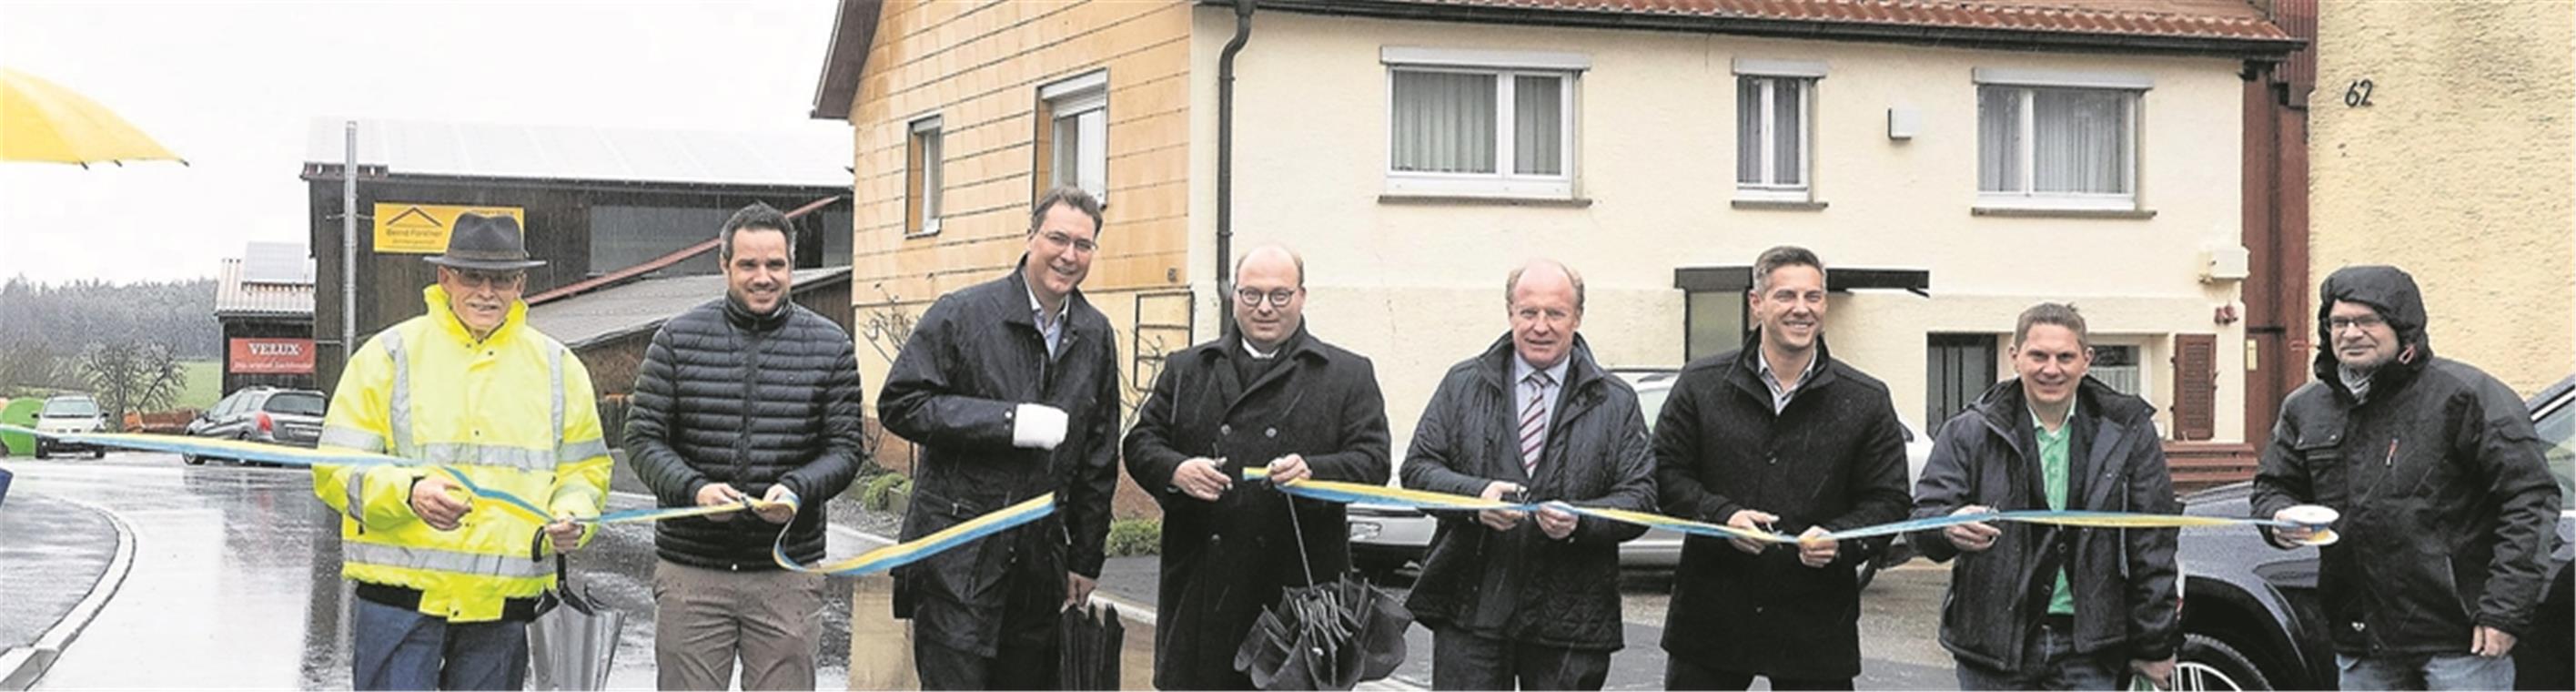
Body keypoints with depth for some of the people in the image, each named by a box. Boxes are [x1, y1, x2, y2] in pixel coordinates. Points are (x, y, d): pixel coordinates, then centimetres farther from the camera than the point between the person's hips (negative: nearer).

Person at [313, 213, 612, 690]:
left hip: (504, 600, 3)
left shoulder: (559, 369, 11)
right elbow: (336, 470, -3)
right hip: (399, 595, -3)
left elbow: (586, 469, 16)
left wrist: (572, 517, -7)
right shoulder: (389, 356, 1)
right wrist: (407, 493, -23)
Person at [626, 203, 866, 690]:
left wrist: (797, 489, -16)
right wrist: (693, 489, -17)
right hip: (691, 571, 0)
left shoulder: (831, 347, 6)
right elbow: (642, 436, 2)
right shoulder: (678, 339, 4)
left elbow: (846, 448, 4)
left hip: (787, 575, 0)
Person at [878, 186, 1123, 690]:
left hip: (1041, 562, 5)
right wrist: (1010, 422, -18)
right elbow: (900, 405, -11)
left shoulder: (1096, 336, 11)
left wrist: (1087, 559, 15)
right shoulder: (961, 314, -5)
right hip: (958, 557, -5)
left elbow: (1099, 458, 16)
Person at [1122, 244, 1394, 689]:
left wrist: (1314, 471, -18)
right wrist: (1175, 470, -11)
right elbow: (1141, 441, 11)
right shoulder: (1187, 369, 15)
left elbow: (1372, 461, 1)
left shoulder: (1348, 376, 9)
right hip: (1202, 584, 2)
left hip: (1297, 586, -2)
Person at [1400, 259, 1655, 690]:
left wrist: (1579, 519, -18)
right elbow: (1417, 468, 5)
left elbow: (1639, 497, 2)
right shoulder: (1463, 384, 10)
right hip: (1470, 606, 0)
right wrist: (1474, 494, -15)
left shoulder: (1615, 402, 7)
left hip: (1569, 618, 0)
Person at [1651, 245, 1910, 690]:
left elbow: (1888, 500, 4)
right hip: (1711, 616, 0)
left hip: (1816, 623, 0)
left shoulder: (1866, 402, 4)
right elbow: (1666, 473, 3)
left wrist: (1839, 540, -15)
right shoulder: (1700, 385, 3)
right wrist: (1722, 516, -14)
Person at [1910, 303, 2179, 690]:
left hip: (2088, 650, 0)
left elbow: (2152, 549, 6)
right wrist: (1950, 528, -33)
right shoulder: (1970, 433, 1)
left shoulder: (2127, 433, 4)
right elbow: (1925, 515, -7)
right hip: (1994, 642, 0)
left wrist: (2154, 646, 4)